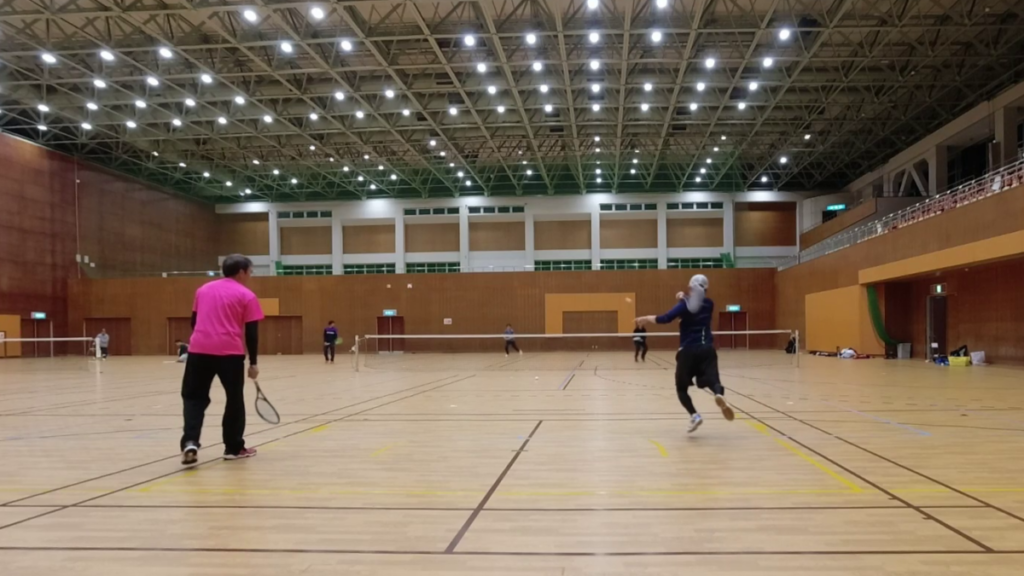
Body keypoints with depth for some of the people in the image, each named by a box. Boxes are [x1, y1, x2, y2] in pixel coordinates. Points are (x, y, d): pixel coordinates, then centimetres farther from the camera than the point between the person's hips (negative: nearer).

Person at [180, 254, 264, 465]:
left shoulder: (203, 289, 18)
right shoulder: (246, 296, 3)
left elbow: (194, 321, 22)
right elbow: (251, 333, -1)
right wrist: (253, 363, 5)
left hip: (199, 349, 3)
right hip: (230, 352, -3)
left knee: (194, 397, 12)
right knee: (234, 399, 12)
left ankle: (190, 442, -6)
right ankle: (234, 447, 19)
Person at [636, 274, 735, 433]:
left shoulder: (685, 305, -4)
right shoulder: (709, 304, 11)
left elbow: (665, 319, -15)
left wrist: (646, 318, -3)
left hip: (688, 351, -3)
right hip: (707, 350, 3)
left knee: (681, 387, 10)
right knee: (712, 380, -8)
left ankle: (694, 415, -9)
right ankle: (720, 395, -44)